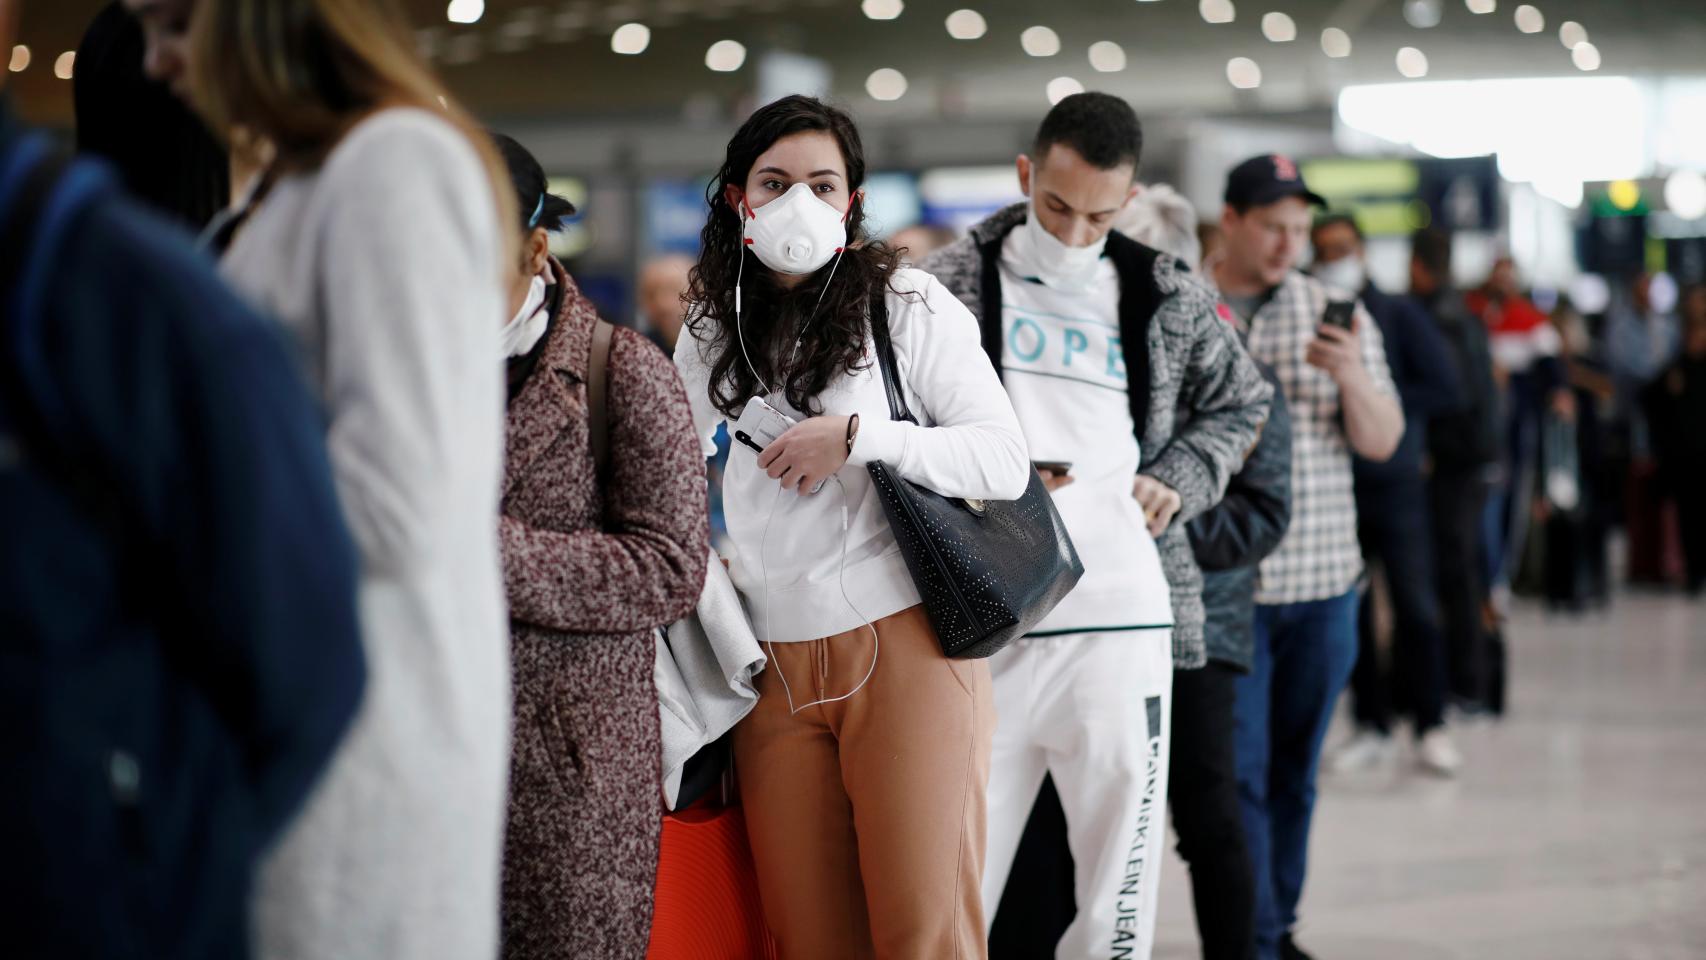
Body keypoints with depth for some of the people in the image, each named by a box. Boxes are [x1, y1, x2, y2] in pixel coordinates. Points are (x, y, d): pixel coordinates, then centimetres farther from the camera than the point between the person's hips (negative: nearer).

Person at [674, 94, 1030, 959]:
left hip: (905, 645, -4)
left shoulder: (907, 304, 2)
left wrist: (859, 436, -13)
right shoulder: (706, 342, 15)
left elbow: (1006, 463, -5)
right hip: (773, 672, 4)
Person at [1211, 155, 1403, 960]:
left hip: (1322, 583, 3)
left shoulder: (1338, 314, 6)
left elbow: (1382, 442, 3)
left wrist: (1352, 375, -14)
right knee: (1237, 773, -6)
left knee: (1295, 772, 11)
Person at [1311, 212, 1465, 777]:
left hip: (1393, 481, -2)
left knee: (1415, 604, -3)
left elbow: (1444, 389, -4)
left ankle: (1431, 727, 5)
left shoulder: (1399, 315, 3)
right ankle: (1371, 726, 13)